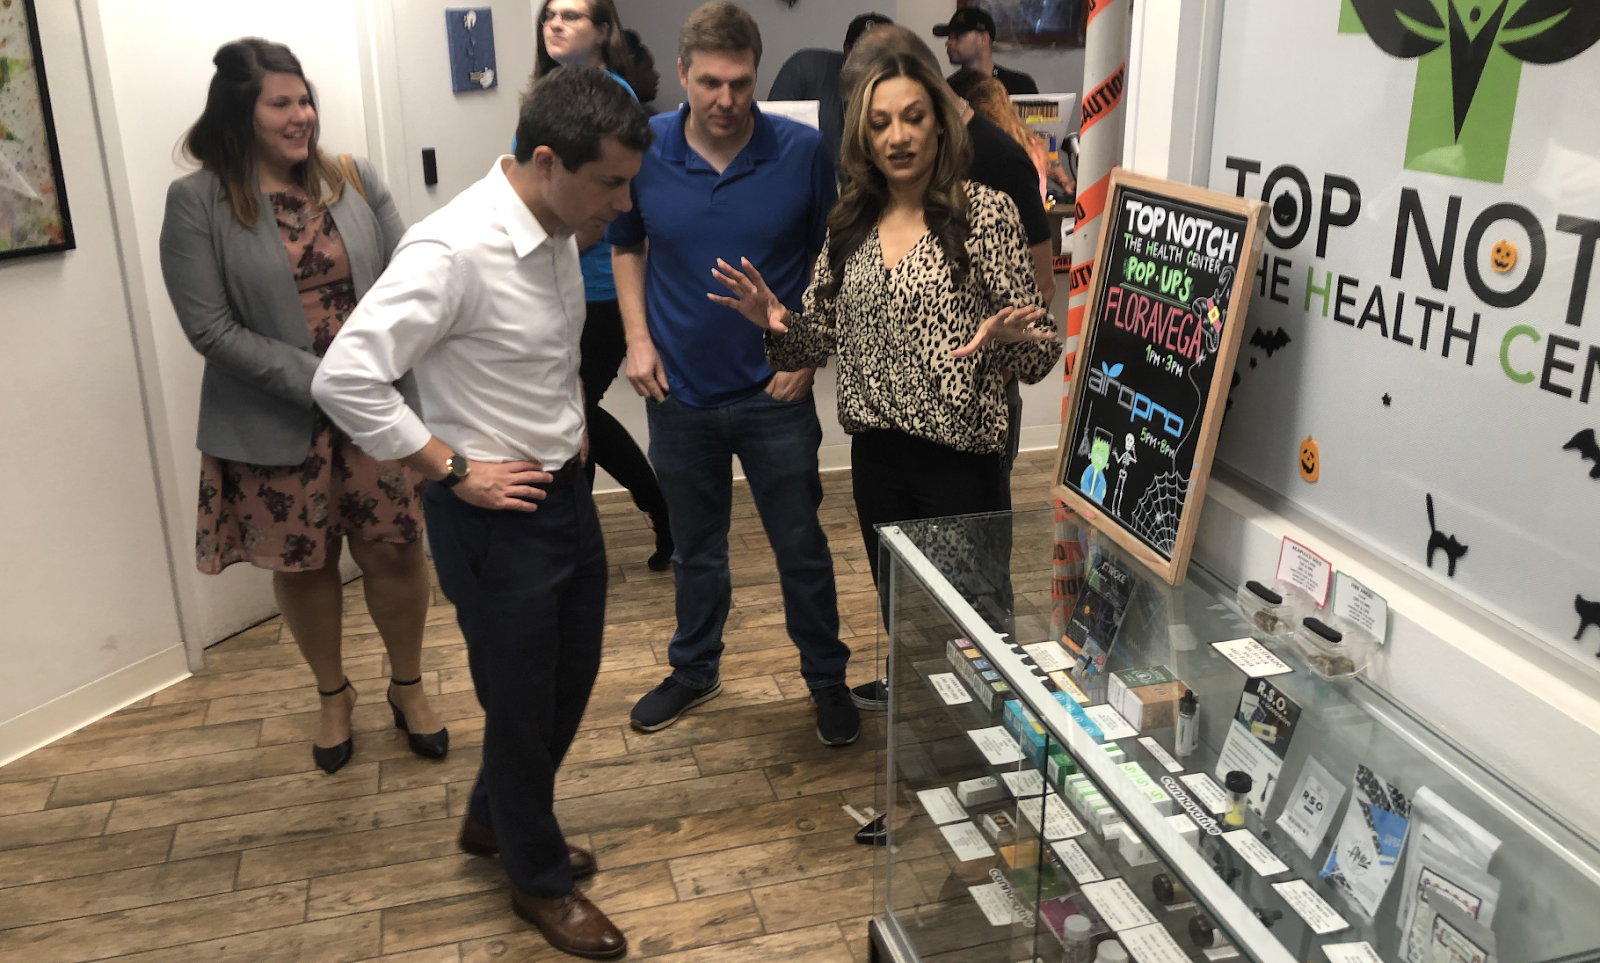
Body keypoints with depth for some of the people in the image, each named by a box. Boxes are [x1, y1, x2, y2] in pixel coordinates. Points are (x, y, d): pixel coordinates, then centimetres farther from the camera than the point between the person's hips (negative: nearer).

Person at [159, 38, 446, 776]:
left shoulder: (355, 180, 2)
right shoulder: (196, 202, -7)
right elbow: (211, 329, -12)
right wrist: (320, 382, -18)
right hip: (277, 423, -2)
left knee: (395, 550, 7)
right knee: (303, 565, 12)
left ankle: (407, 685, 31)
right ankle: (333, 696, 36)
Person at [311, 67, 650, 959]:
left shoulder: (560, 229, 2)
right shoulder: (454, 249, -25)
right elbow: (345, 379, -28)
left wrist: (573, 424, 8)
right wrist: (453, 469, -20)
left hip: (568, 492, 8)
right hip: (498, 515, -8)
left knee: (570, 682, 22)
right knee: (523, 707, 11)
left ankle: (495, 820, 48)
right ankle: (540, 878, 35)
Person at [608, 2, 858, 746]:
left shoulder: (803, 152, -11)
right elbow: (625, 247, 9)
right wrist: (638, 338, -3)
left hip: (774, 393, -2)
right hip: (680, 393, 2)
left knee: (801, 547, 9)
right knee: (695, 547, 18)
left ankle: (827, 677, 29)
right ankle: (694, 670, 38)